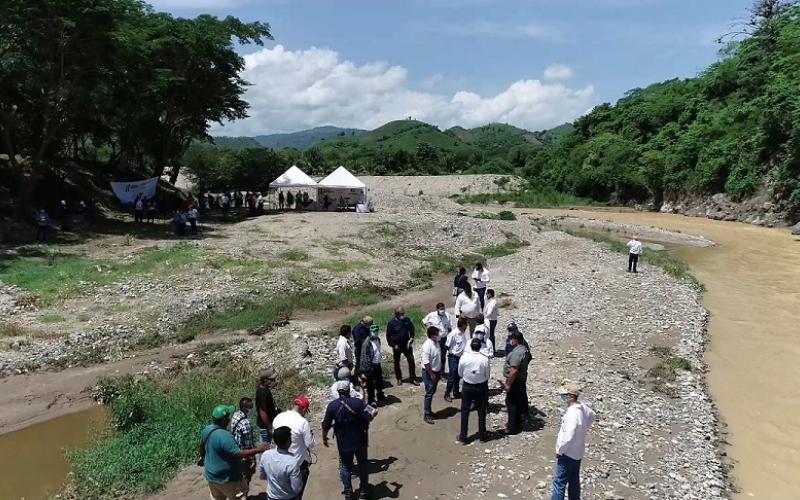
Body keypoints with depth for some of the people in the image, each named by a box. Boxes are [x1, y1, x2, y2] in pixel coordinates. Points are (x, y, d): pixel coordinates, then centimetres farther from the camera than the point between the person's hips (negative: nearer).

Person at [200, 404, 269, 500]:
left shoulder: (206, 430, -4)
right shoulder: (224, 436, -32)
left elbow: (202, 445, 16)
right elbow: (238, 454, -33)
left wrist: (202, 457, 35)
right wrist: (258, 449, -29)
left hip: (211, 476, 8)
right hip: (227, 479, -8)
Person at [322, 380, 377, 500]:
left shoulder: (332, 405, -12)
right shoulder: (358, 402, -19)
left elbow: (326, 426, -5)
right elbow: (368, 419, -18)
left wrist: (324, 438, 12)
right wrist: (373, 413, 4)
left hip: (343, 442, 1)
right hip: (359, 440, -1)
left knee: (345, 467, 18)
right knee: (362, 464, 19)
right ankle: (364, 490, 31)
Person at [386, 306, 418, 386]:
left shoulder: (407, 320, -6)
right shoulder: (392, 323, -15)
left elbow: (412, 329, 10)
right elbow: (388, 336, -9)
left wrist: (411, 338, -4)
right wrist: (393, 345, -15)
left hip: (406, 345, 2)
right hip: (397, 346, -2)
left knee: (411, 361, 0)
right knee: (396, 363, 11)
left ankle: (413, 378, 11)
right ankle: (399, 379, 29)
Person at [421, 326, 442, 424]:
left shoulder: (436, 343, 4)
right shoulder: (427, 345, -24)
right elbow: (426, 362, -25)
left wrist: (440, 371, 18)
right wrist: (431, 374, -21)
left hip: (436, 372, 9)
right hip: (429, 373, -9)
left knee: (432, 392, 18)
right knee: (429, 393, -2)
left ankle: (428, 410, 31)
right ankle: (426, 415, 6)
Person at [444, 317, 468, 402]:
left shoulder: (463, 333, 1)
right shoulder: (453, 334, -23)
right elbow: (447, 346, -15)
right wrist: (453, 351, -5)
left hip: (460, 357, 7)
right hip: (453, 357, -7)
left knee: (457, 376, 18)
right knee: (452, 376, -1)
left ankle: (456, 392, 32)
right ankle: (447, 394, 12)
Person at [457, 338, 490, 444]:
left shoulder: (464, 357, -15)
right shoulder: (485, 359, -18)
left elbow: (460, 374, -4)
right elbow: (487, 376, -8)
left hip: (467, 387, 0)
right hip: (481, 387, 0)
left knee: (465, 411, 12)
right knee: (481, 412, 16)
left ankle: (463, 437, 19)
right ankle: (482, 435, 29)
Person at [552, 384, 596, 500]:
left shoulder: (572, 414, -31)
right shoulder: (582, 407, -4)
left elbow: (568, 437, -31)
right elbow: (592, 416, 19)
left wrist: (560, 450, -16)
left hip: (568, 453, -9)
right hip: (578, 452, 9)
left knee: (559, 482, 0)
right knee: (574, 481, 21)